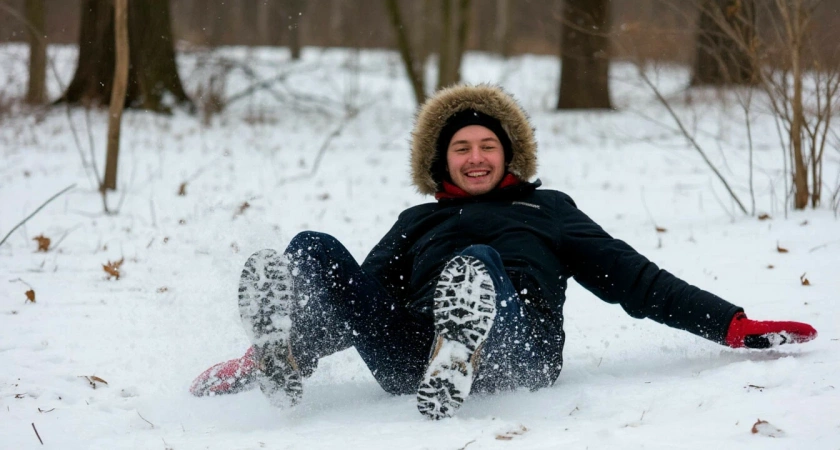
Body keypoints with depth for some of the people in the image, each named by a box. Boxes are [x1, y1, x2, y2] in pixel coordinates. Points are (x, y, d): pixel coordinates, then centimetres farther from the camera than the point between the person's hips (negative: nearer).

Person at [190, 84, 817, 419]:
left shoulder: (548, 209, 30)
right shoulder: (417, 224, 34)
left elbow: (634, 277, 24)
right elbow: (363, 292, 28)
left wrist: (735, 326, 15)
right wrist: (276, 344, 14)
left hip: (516, 344, -2)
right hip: (410, 353, 2)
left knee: (480, 263, -35)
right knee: (314, 251, -17)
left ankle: (464, 358, -66)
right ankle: (280, 359, -47)